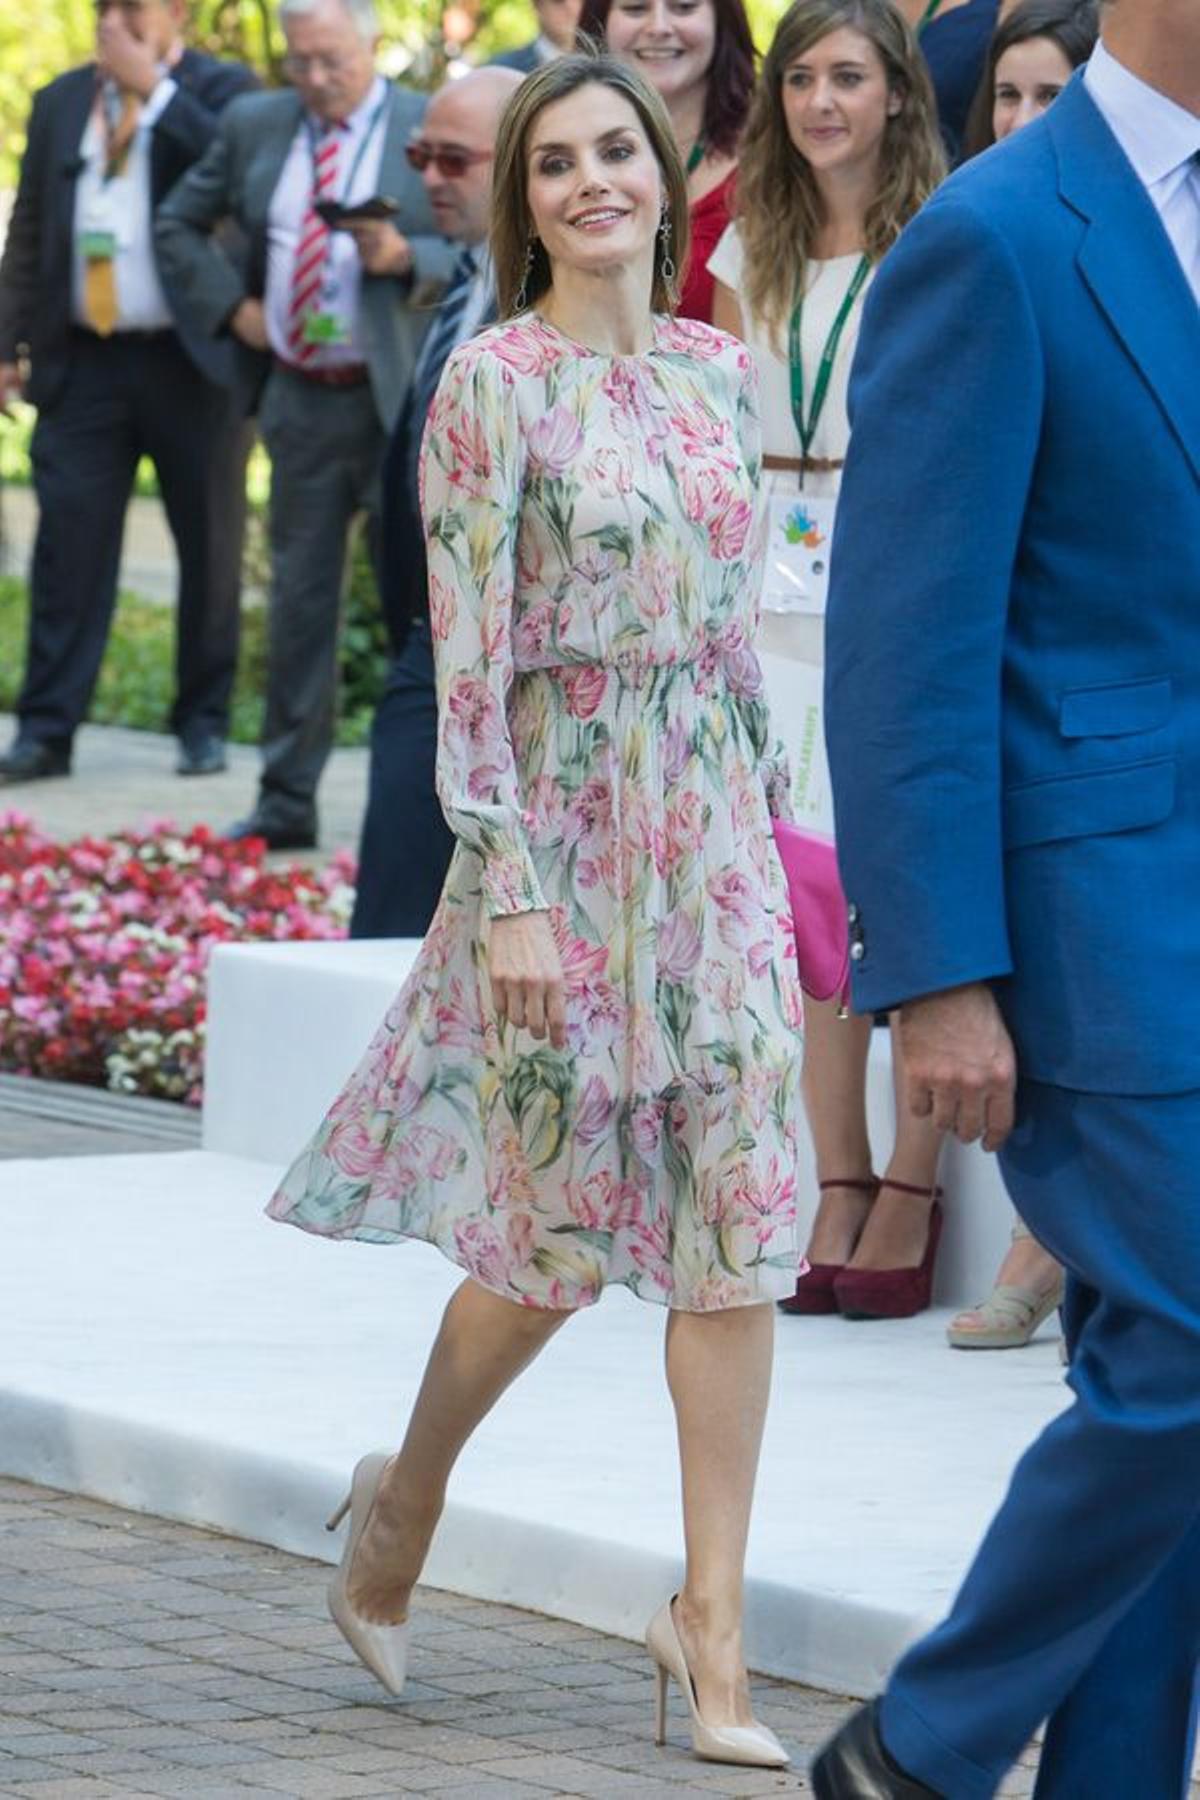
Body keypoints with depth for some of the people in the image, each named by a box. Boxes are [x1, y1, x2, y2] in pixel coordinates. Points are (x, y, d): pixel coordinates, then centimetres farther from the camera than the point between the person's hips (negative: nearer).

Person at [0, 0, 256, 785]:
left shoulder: (221, 89, 1)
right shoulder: (63, 101, 14)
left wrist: (153, 86, -16)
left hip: (191, 361, -3)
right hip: (85, 361, 3)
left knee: (210, 546, 4)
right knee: (69, 540, -3)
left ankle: (204, 724, 16)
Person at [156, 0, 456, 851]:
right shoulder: (254, 126, 9)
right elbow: (181, 223, 18)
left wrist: (405, 259, -23)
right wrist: (229, 304, 4)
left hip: (402, 400, -4)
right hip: (300, 398, 4)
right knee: (299, 597, 8)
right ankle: (287, 801, 12)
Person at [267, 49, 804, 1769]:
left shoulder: (720, 370, 9)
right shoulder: (495, 381, -8)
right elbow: (467, 654, -11)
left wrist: (774, 826, 13)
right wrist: (507, 893, -16)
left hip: (714, 823, 5)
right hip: (560, 821, -5)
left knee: (742, 1222, -2)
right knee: (562, 1231, 3)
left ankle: (713, 1622, 2)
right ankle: (402, 1502, 30)